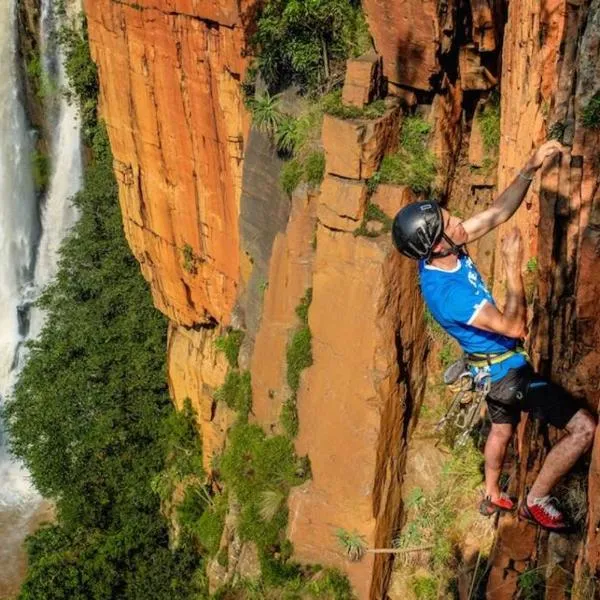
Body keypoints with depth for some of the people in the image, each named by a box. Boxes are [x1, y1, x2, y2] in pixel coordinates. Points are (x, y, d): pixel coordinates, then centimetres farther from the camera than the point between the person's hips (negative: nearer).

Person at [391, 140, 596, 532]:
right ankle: (537, 500, 8)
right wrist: (514, 268, -28)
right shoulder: (447, 292, -36)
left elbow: (499, 213, -4)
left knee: (502, 429, 32)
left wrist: (530, 169, -15)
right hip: (508, 369, -9)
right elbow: (515, 327, -31)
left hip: (494, 364, 9)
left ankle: (493, 497, 54)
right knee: (584, 427, -9)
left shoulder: (441, 253, -11)